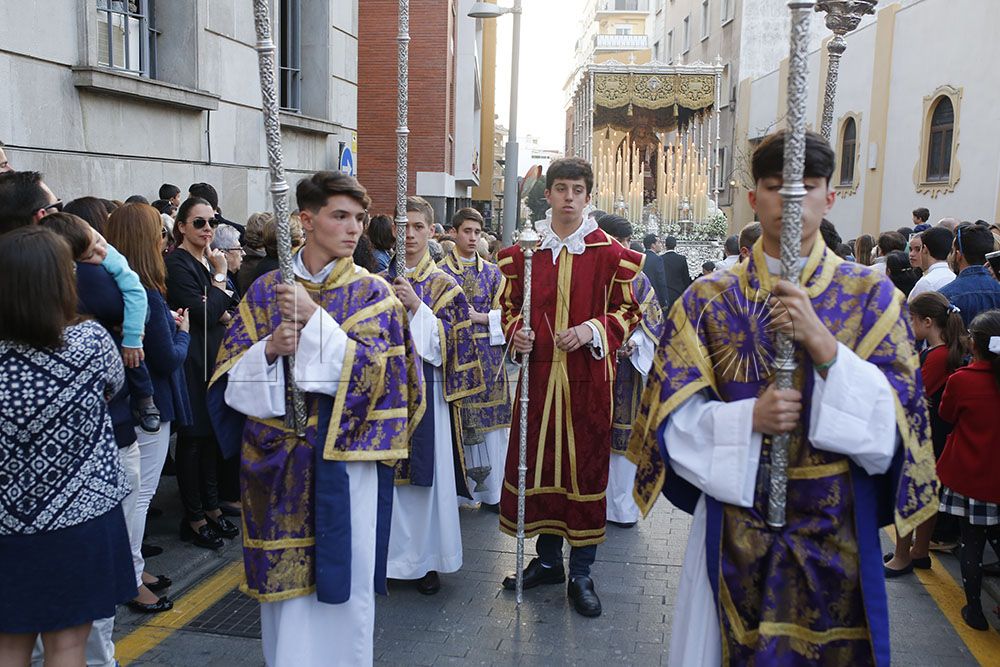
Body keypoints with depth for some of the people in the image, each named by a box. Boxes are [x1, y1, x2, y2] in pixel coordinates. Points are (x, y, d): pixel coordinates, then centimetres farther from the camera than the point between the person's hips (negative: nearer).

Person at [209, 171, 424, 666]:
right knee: (283, 577, 11)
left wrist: (315, 319, -19)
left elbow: (376, 371, -12)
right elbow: (233, 375, 2)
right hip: (277, 457, 2)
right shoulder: (266, 290, 5)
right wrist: (271, 348, -18)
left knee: (340, 579, 5)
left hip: (344, 460, -2)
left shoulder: (372, 293, 0)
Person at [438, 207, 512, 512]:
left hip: (488, 353, 3)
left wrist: (479, 317, -8)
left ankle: (491, 491, 12)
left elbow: (503, 313, 9)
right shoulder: (441, 272, 3)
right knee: (459, 419, -2)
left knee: (490, 419, 3)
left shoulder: (493, 273, 12)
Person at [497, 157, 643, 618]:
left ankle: (581, 572, 15)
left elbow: (628, 311, 3)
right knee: (537, 459, 8)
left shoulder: (609, 253, 0)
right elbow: (509, 305, 15)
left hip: (587, 376, -2)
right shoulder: (522, 252, 7)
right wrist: (515, 332, -6)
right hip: (537, 372, 3)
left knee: (586, 465, 2)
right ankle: (547, 559, 26)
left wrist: (591, 330, -14)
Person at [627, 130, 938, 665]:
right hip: (735, 523, 0)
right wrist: (749, 418, -21)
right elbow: (673, 419, -4)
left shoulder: (873, 296, -1)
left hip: (838, 529, 1)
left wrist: (823, 345, -21)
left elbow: (897, 418, -9)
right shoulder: (709, 299, -2)